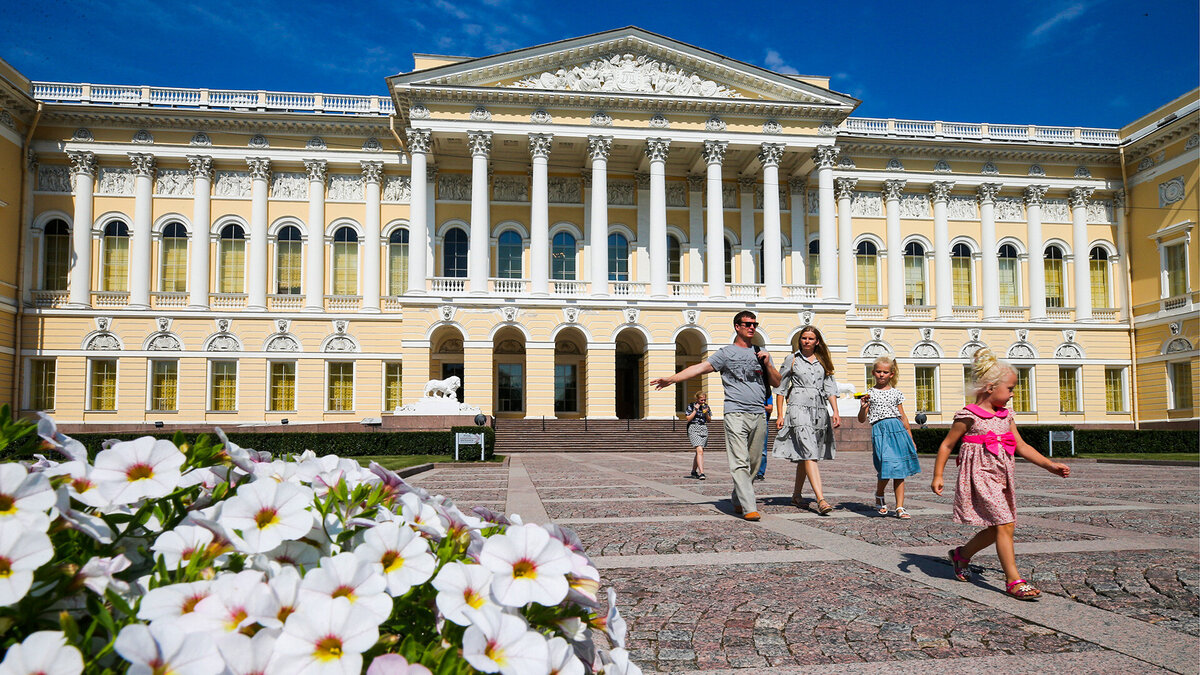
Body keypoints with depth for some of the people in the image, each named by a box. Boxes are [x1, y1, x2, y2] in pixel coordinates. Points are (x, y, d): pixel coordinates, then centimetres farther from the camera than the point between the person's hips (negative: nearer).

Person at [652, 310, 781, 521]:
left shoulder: (761, 353, 20)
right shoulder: (726, 353, 6)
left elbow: (777, 383, 21)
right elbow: (700, 367, -2)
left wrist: (768, 364, 3)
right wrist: (672, 379, -11)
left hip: (759, 415, 5)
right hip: (736, 414, -4)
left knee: (753, 463, 7)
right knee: (740, 463, -11)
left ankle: (737, 499, 24)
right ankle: (749, 508, -12)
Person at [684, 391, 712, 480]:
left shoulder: (706, 406, 9)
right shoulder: (691, 406, -3)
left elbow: (709, 420, 12)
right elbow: (688, 419, -6)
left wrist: (706, 413, -7)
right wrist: (695, 410, -13)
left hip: (704, 429, 5)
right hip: (694, 429, -5)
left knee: (699, 452, 12)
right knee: (700, 450, -20)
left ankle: (694, 471, 29)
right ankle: (701, 473, -27)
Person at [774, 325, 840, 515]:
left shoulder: (823, 362, 14)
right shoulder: (792, 360, 6)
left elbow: (830, 388, 11)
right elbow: (781, 387, 6)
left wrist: (835, 412, -2)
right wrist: (780, 415, -1)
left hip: (819, 410, 4)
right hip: (799, 408, -4)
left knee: (804, 456, 10)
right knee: (809, 453, -16)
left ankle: (796, 495, 25)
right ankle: (821, 500, -24)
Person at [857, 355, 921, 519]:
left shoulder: (896, 393, 14)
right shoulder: (870, 394, 7)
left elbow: (903, 417, 19)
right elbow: (862, 419, 5)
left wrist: (910, 438, 18)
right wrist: (863, 407, -15)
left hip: (898, 429, 3)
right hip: (879, 431, -3)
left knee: (899, 470, 1)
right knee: (886, 468, -14)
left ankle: (899, 507, 6)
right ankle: (879, 496, 15)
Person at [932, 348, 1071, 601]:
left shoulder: (1005, 416, 11)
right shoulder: (969, 416, -10)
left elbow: (1021, 446, 14)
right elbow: (946, 445, -5)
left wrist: (1050, 465, 5)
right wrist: (937, 476, -8)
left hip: (1001, 478, 8)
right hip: (981, 476, -8)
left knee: (997, 528, 11)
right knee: (1005, 524, -13)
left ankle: (962, 554, 33)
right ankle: (1014, 581, -8)